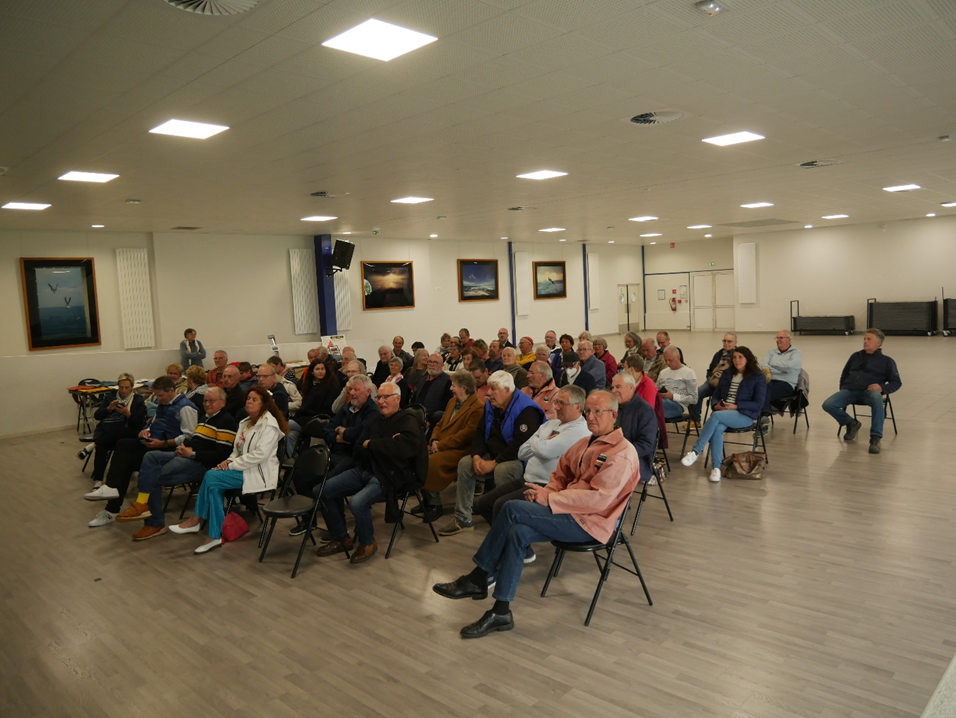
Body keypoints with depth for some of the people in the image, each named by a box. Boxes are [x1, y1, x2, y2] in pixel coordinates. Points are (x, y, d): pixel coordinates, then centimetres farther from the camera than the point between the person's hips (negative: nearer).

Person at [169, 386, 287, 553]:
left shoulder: (269, 424, -12)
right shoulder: (246, 422, 17)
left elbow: (259, 455, -21)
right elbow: (238, 450, 19)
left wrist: (231, 465, -17)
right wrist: (230, 461, -4)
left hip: (259, 474, -8)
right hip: (244, 469, 8)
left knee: (211, 476, -20)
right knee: (214, 486, -17)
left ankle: (195, 521, -3)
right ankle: (215, 537, -15)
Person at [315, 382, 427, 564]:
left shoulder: (408, 421, -5)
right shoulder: (374, 420, 15)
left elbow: (404, 448, -24)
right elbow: (358, 450, 7)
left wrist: (371, 444, -10)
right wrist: (385, 446, -13)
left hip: (390, 476, -8)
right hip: (365, 469, 8)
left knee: (358, 502, -31)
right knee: (324, 491, -1)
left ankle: (367, 543, -1)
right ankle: (342, 539, 14)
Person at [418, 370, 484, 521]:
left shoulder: (477, 407, -12)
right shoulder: (452, 401, 18)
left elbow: (467, 434, -19)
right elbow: (440, 424, 20)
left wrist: (441, 445, -18)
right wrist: (434, 440, -1)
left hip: (460, 450, -9)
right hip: (440, 446, 9)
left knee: (432, 462, -28)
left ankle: (434, 505, -12)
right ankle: (427, 500, 1)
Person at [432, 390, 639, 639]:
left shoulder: (622, 452, -14)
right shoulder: (585, 443, 14)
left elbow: (598, 498, -23)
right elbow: (561, 474, 22)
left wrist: (549, 498, -20)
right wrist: (549, 490, -2)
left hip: (590, 522, -8)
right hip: (570, 513, 8)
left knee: (512, 509, -20)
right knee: (517, 533, -18)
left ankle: (477, 579, -8)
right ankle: (501, 612, -11)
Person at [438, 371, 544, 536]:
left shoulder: (526, 409, -19)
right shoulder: (491, 406, 8)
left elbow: (520, 444, -26)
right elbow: (480, 433, 10)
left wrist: (494, 463, -24)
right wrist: (477, 456, -9)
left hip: (519, 459, -8)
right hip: (493, 455, 9)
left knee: (501, 471, -37)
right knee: (465, 464, -7)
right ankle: (462, 520, 0)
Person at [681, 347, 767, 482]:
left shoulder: (757, 377, 2)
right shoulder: (727, 374, 16)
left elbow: (758, 404, -4)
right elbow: (716, 396, 16)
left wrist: (736, 406, -16)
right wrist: (716, 405, -8)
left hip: (745, 415, -4)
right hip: (722, 412, 4)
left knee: (715, 416, -34)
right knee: (717, 428, -33)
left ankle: (696, 451, -33)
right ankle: (716, 467, -31)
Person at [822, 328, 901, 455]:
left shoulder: (886, 361, 15)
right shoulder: (855, 356, 26)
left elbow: (897, 382, 9)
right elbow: (844, 375, 32)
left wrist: (882, 388, -12)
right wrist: (842, 391, 15)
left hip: (869, 392, -3)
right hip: (849, 391, 4)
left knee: (877, 398, -41)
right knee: (828, 405, -25)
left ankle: (875, 438, -35)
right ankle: (851, 424, 4)